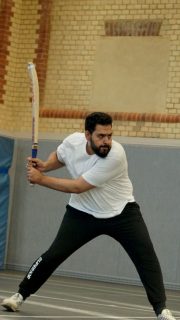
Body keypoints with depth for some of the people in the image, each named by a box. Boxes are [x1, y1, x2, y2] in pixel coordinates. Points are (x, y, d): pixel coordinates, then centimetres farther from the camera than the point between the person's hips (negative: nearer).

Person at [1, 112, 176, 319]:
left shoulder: (115, 155, -32)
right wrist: (44, 166, -10)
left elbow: (78, 187, -30)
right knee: (53, 255, -2)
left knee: (146, 256, -13)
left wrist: (41, 179, -24)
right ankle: (21, 294, 15)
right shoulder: (72, 141, -16)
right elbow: (59, 156, 12)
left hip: (121, 213, -3)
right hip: (82, 214, 3)